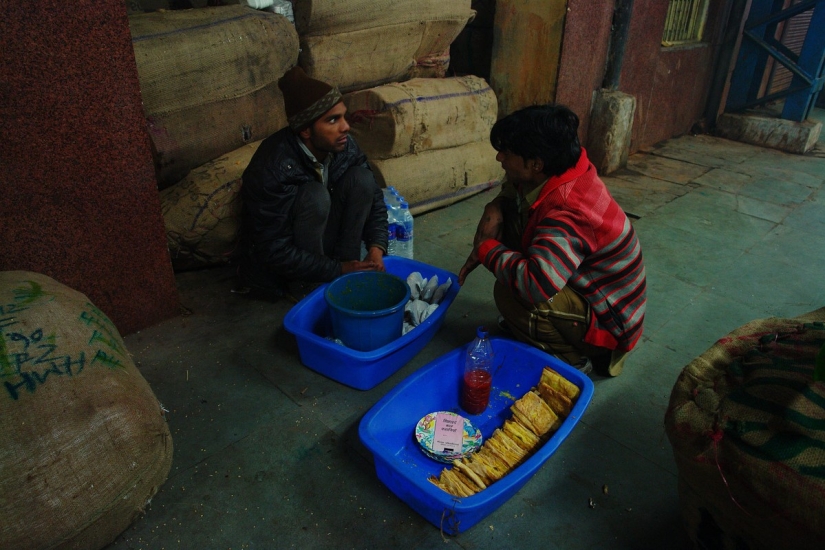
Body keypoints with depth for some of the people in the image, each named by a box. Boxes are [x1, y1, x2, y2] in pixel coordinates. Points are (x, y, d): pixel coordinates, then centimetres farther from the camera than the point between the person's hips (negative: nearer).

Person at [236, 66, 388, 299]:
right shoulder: (273, 169, -31)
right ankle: (305, 288, -14)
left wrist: (376, 248, -17)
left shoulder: (344, 145, -13)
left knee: (361, 178, -14)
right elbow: (275, 251, -28)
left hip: (321, 238, 6)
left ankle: (348, 267, -6)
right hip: (278, 265, -5)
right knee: (315, 195, -32)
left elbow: (372, 196, -1)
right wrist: (337, 270, -26)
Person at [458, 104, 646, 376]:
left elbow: (534, 285, -48)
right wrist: (496, 209, -13)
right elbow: (511, 188, 12)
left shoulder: (567, 214, -35)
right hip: (586, 287, 9)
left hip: (607, 323, -9)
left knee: (508, 293, -30)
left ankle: (572, 358, -5)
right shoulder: (558, 172, -9)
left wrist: (487, 249, -28)